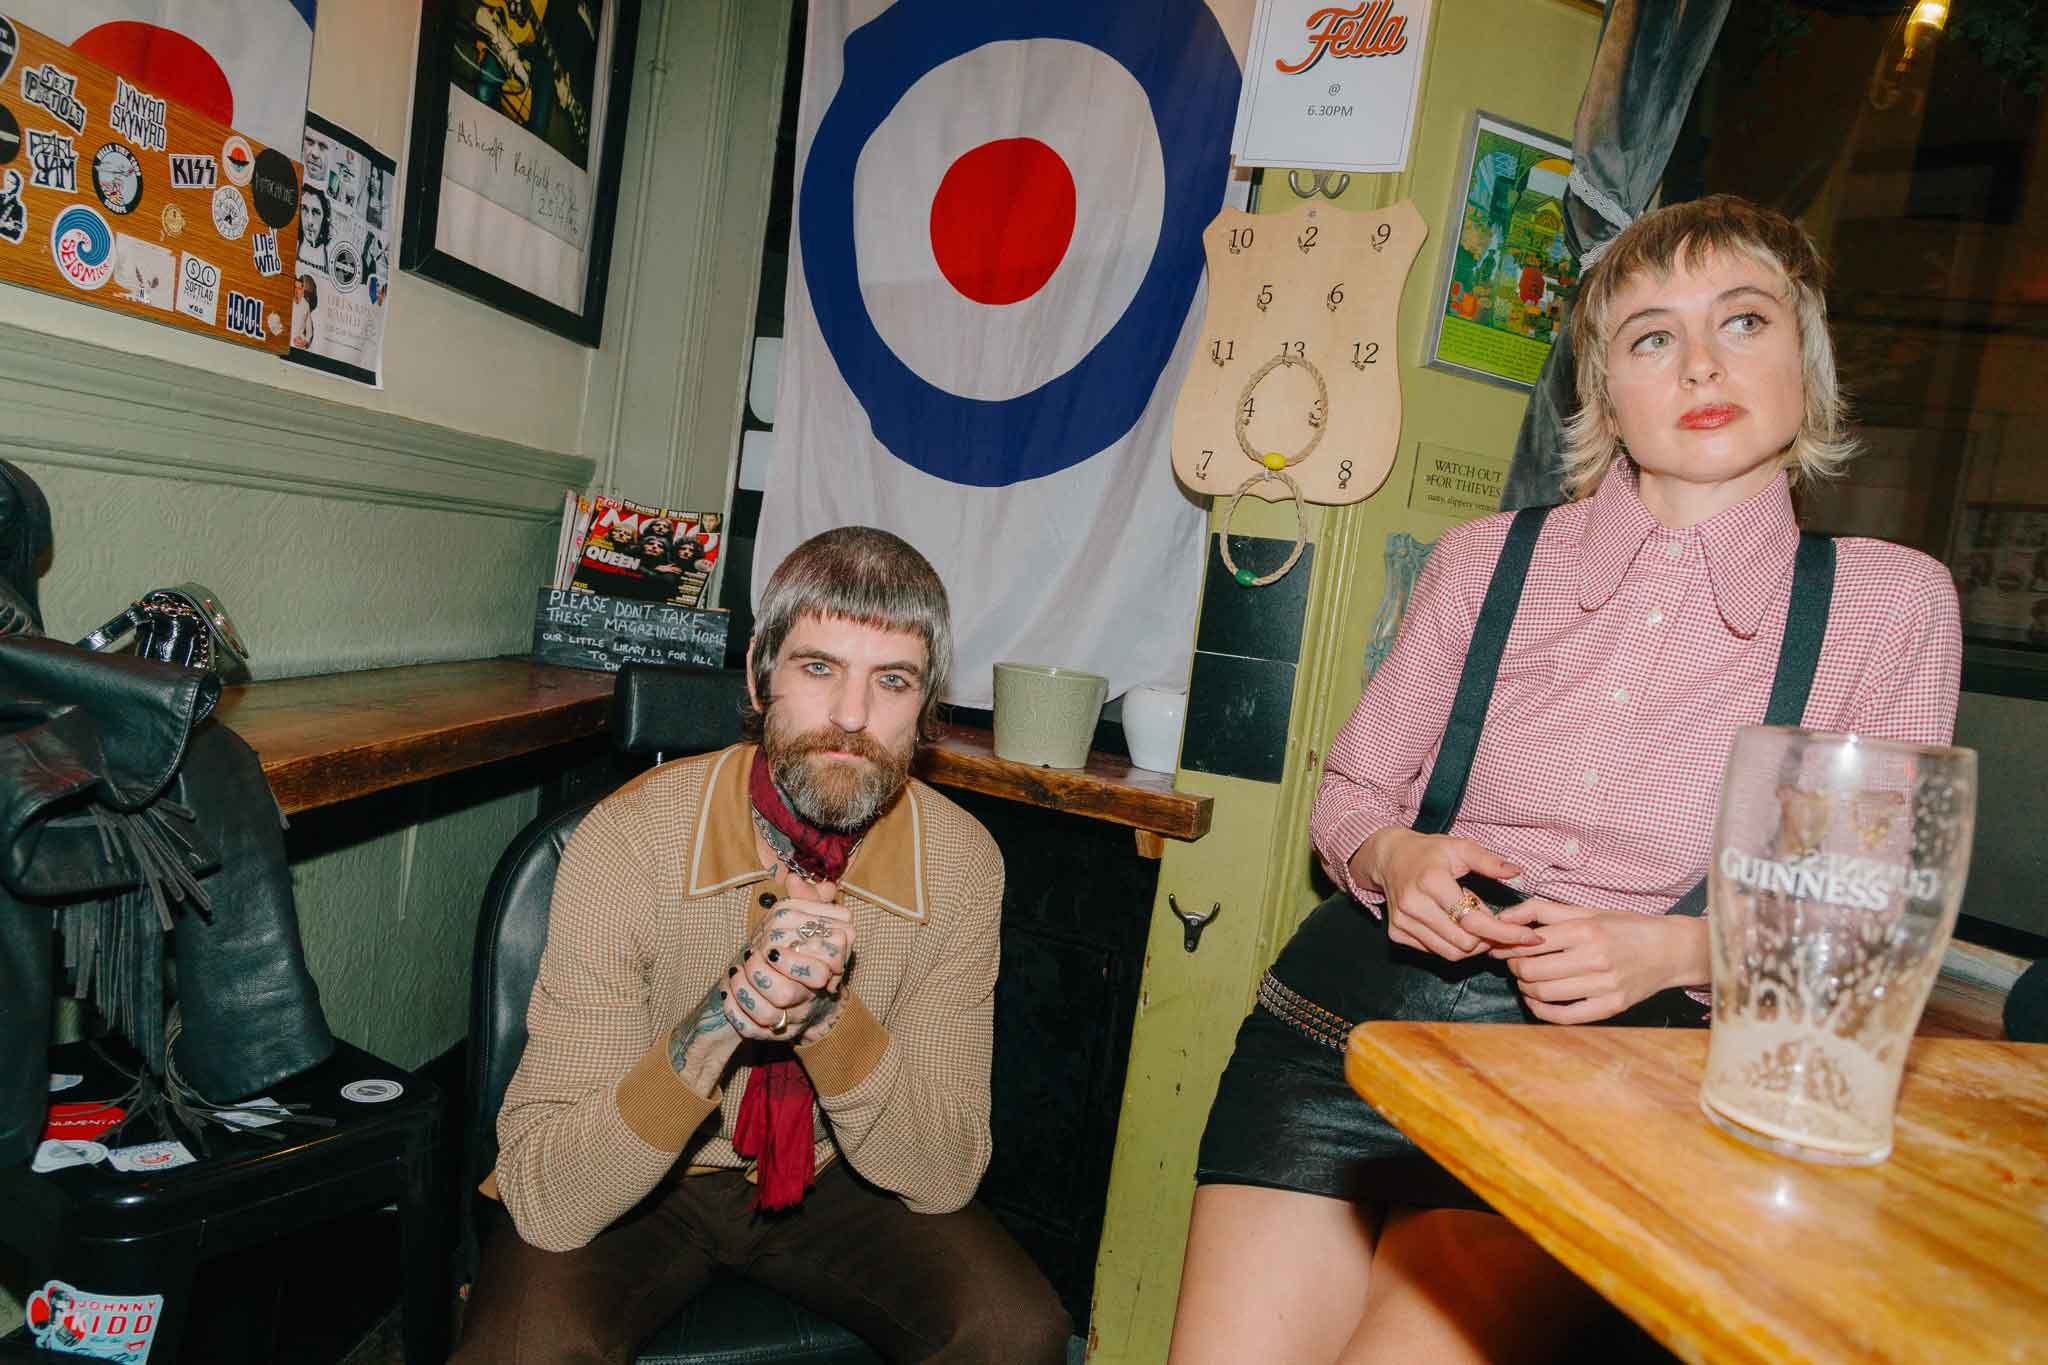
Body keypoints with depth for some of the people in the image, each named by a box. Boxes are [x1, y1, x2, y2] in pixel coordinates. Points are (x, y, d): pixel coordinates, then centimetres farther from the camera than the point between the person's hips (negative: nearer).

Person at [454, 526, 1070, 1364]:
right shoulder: (627, 840, -23)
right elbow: (545, 1200, -24)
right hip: (634, 1192, -1)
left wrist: (828, 1013, -31)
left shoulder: (960, 862, -16)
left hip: (826, 1178, 2)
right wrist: (715, 1025, -39)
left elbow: (944, 1176, -14)